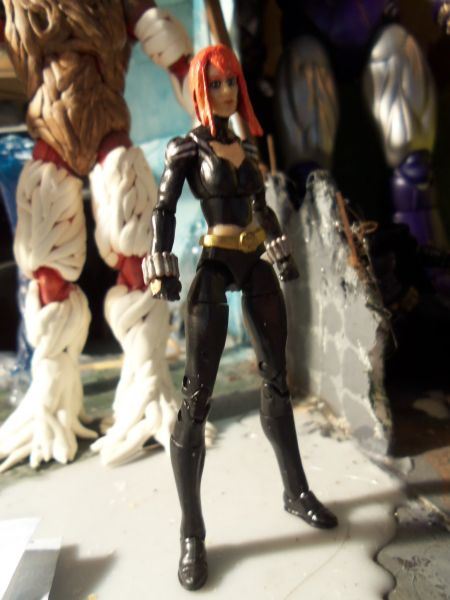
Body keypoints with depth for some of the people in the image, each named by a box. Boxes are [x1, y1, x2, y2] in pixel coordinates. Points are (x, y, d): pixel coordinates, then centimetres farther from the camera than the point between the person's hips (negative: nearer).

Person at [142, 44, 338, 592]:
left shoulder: (245, 147, 18)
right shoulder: (186, 147, 2)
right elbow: (163, 210, -5)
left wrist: (282, 252, 16)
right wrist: (163, 269, -16)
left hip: (257, 269, 7)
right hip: (215, 269, -6)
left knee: (277, 378, 10)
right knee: (197, 395, -8)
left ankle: (296, 491, 27)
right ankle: (191, 533, 4)